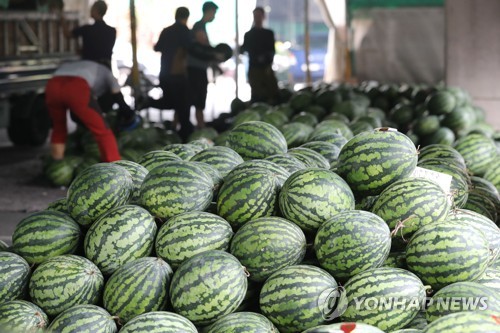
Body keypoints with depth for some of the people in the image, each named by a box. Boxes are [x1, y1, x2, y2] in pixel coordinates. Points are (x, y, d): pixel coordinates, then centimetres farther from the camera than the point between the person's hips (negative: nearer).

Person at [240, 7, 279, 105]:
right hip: (254, 69, -2)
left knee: (274, 94, -9)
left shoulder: (269, 33, 12)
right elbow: (243, 49, 6)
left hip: (267, 68, 2)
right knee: (257, 96, -9)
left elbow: (272, 51, 6)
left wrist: (269, 64, -8)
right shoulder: (248, 34, 11)